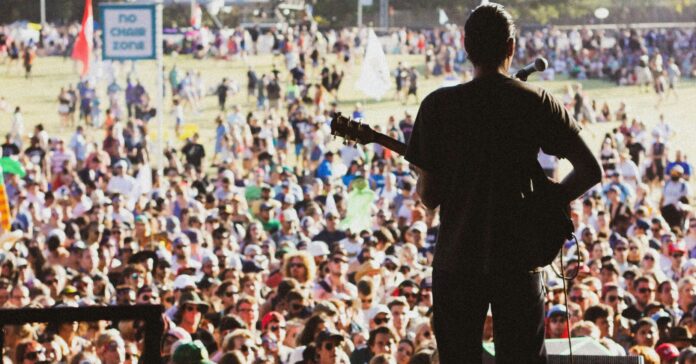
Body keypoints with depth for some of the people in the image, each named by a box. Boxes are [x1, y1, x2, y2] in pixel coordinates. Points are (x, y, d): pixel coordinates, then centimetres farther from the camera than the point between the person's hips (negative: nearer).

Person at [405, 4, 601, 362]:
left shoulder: (439, 105, -6)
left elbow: (429, 196, -5)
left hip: (457, 256, -1)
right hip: (517, 260, 1)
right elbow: (590, 170, -3)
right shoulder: (538, 103, -3)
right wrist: (550, 198, 12)